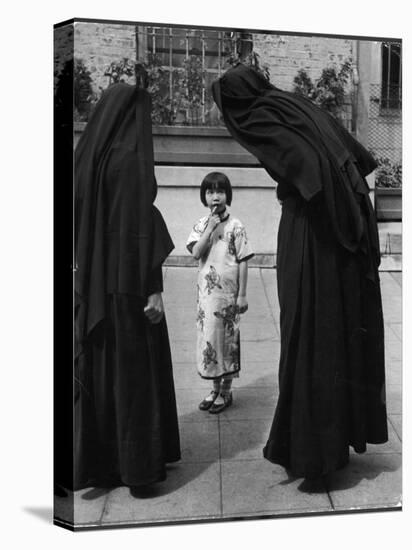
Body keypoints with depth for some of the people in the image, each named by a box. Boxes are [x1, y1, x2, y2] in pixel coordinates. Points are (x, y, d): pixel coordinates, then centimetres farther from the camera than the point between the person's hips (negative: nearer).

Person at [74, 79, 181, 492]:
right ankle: (138, 464, 15)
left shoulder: (87, 156, 9)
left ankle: (96, 461, 25)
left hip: (93, 280, 7)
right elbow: (141, 225, -18)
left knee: (98, 367, 13)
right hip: (128, 280, -7)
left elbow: (82, 218, 12)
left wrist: (87, 271, 19)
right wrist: (154, 288, -16)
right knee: (135, 369, 4)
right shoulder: (131, 159, -13)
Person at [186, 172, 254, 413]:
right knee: (208, 336, 11)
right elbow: (196, 252, -9)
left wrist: (242, 294, -8)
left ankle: (226, 391, 21)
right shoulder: (201, 225, 5)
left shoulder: (236, 226, -6)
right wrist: (210, 228, -14)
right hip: (206, 291, 4)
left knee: (227, 337, 5)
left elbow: (243, 262, -6)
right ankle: (216, 388, 27)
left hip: (228, 292, -4)